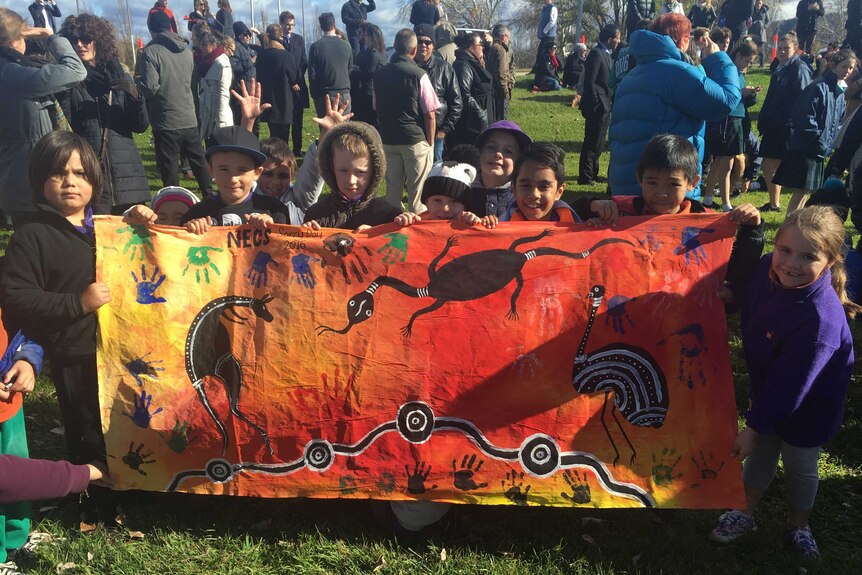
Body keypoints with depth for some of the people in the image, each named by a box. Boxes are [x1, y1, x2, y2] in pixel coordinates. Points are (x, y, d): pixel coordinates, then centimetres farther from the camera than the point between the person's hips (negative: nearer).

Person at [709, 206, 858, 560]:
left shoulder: (821, 319, -40)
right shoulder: (768, 268, -21)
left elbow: (790, 386, -30)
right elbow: (744, 298, 6)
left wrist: (754, 426, -20)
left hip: (806, 408, -5)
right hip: (767, 391, 6)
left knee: (800, 466, 19)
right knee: (761, 454, 24)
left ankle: (798, 525, 46)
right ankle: (745, 514, 45)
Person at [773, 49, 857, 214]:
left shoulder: (840, 91, 13)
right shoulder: (819, 87, -14)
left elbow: (839, 120, 21)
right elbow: (806, 118, -19)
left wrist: (831, 143, 5)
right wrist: (820, 143, -13)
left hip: (822, 150, 8)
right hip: (805, 149, -8)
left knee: (806, 190, 13)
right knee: (801, 190, -7)